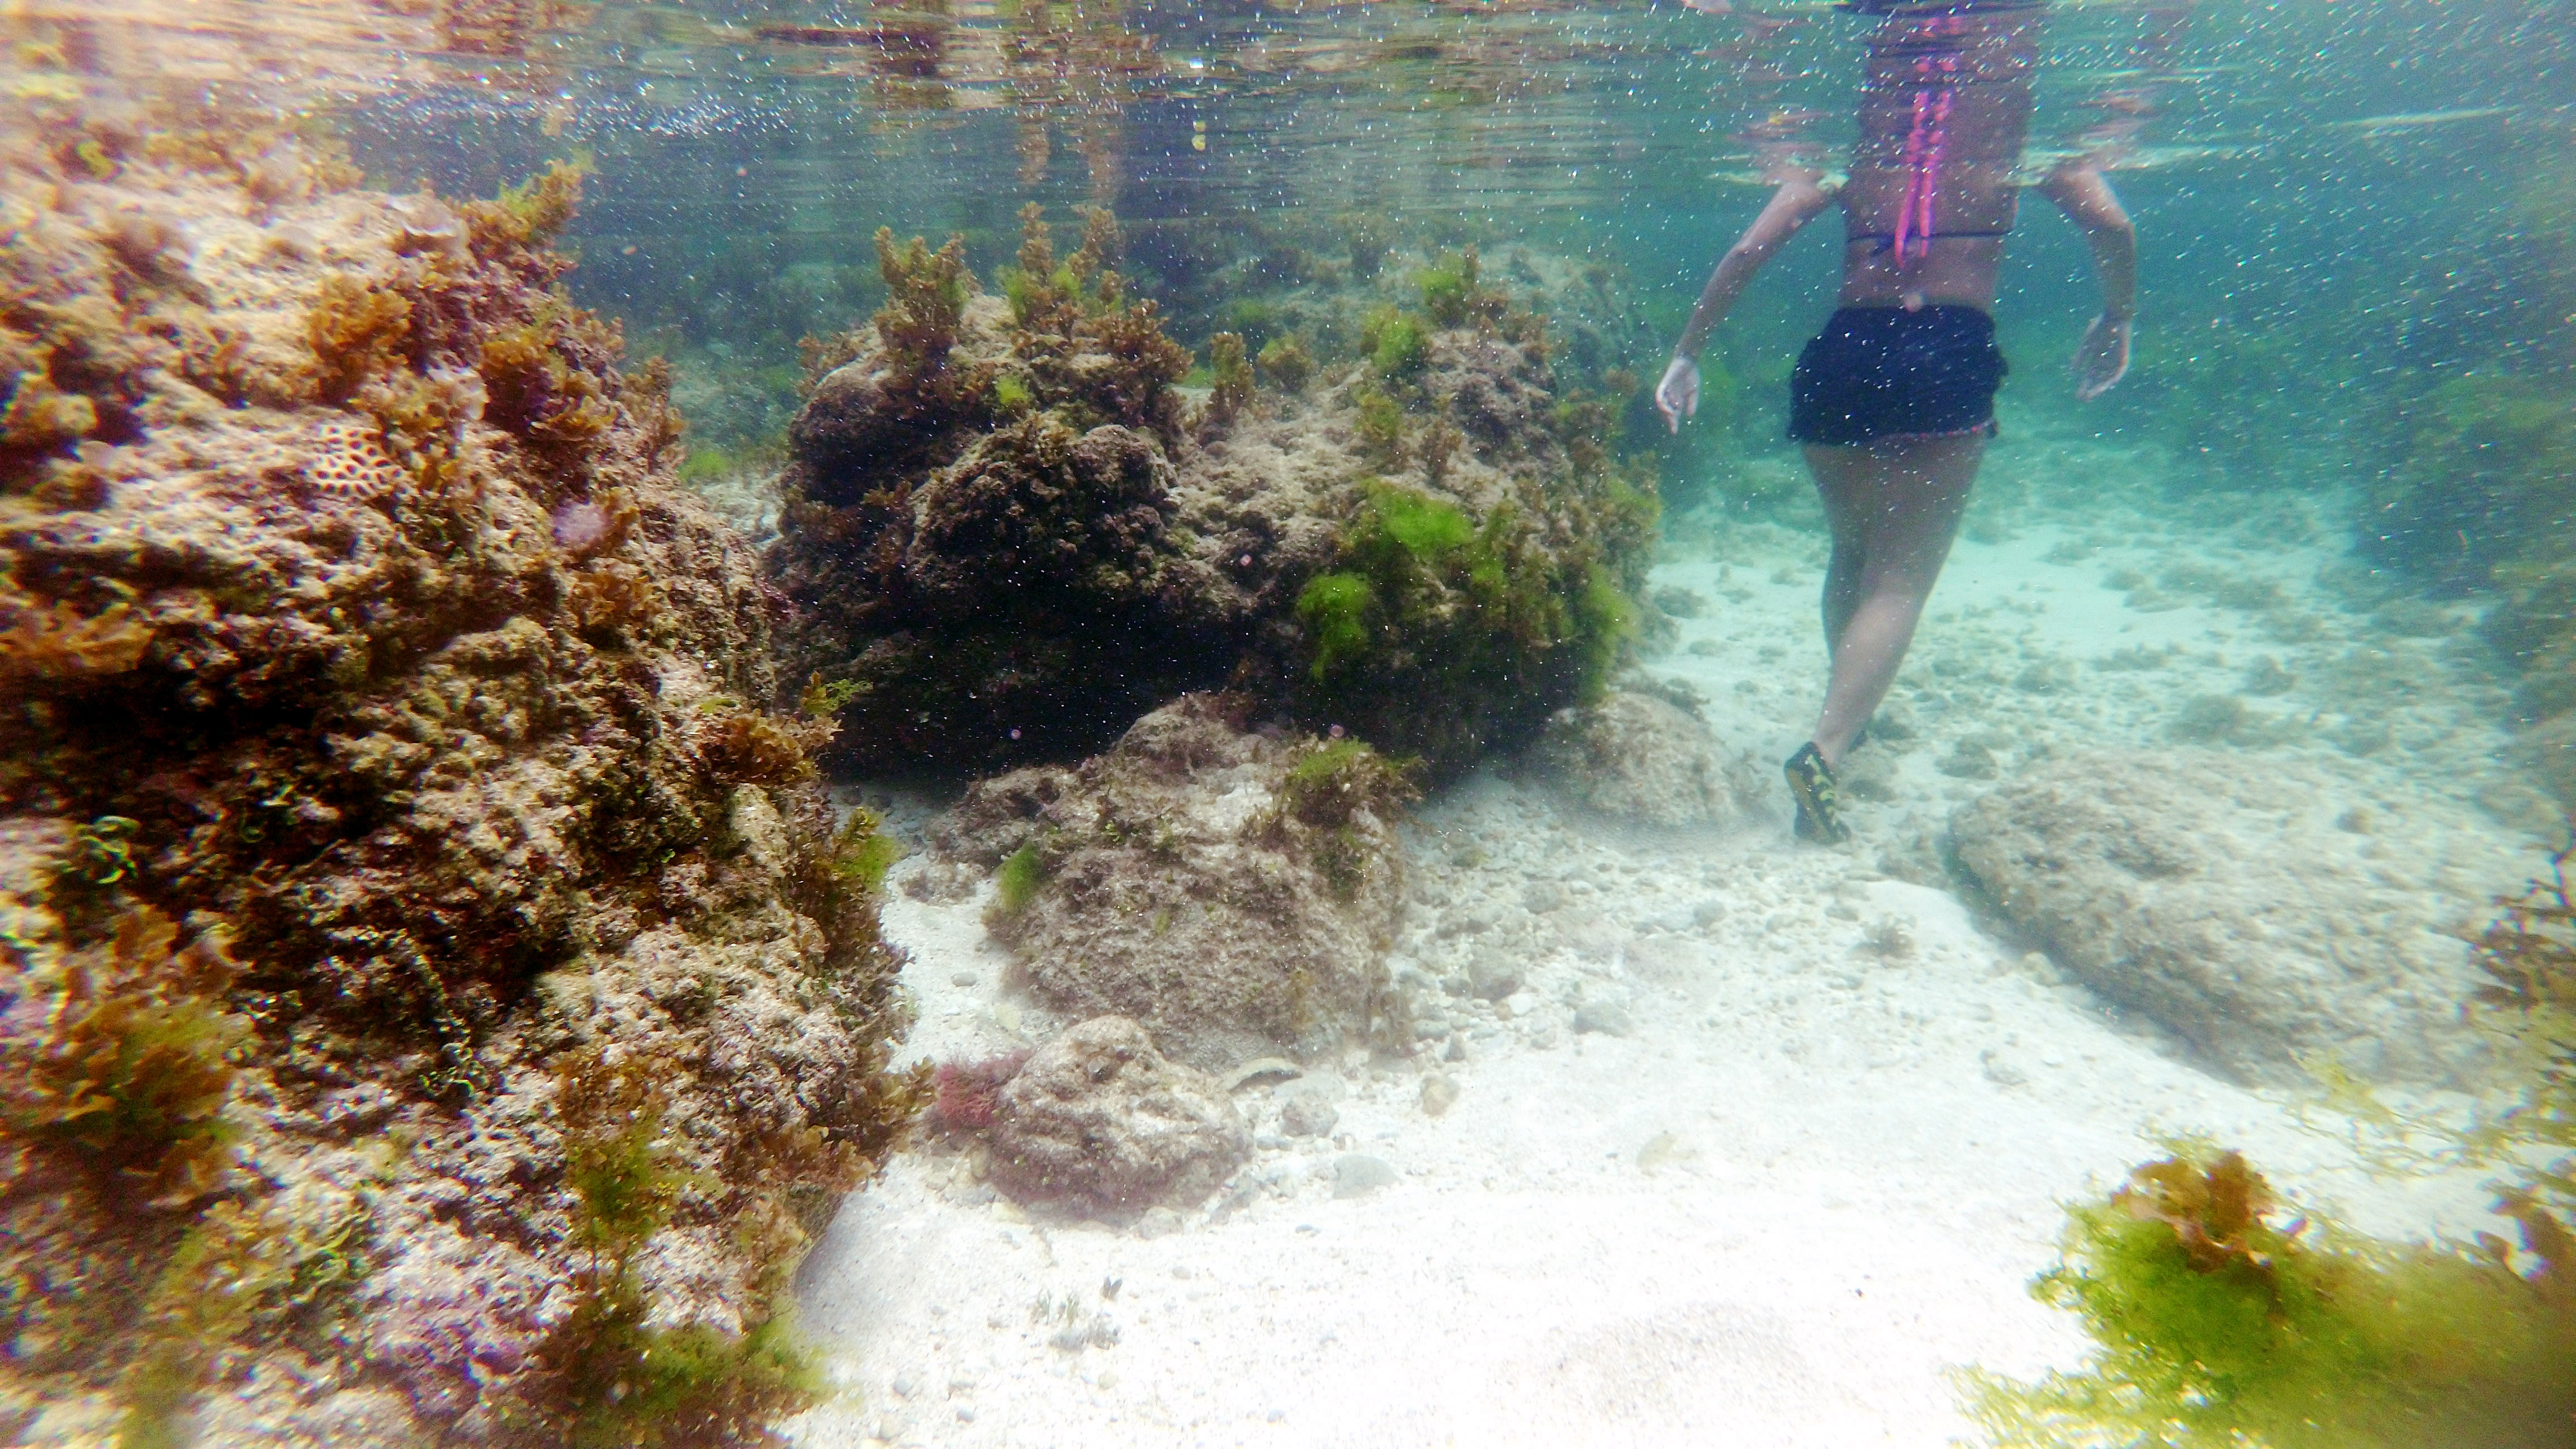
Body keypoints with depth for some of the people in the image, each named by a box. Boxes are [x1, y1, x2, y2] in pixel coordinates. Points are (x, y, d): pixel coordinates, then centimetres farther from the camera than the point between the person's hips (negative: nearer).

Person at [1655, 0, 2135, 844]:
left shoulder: (1843, 156, 14)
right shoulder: (2014, 137, 9)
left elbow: (1750, 250, 5)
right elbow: (2109, 226, -1)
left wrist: (1687, 354, 10)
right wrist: (2115, 321, 16)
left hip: (1844, 353, 3)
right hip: (1952, 353, -3)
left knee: (1854, 556, 21)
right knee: (1902, 577, -4)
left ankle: (1852, 716, 33)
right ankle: (1825, 750, -24)